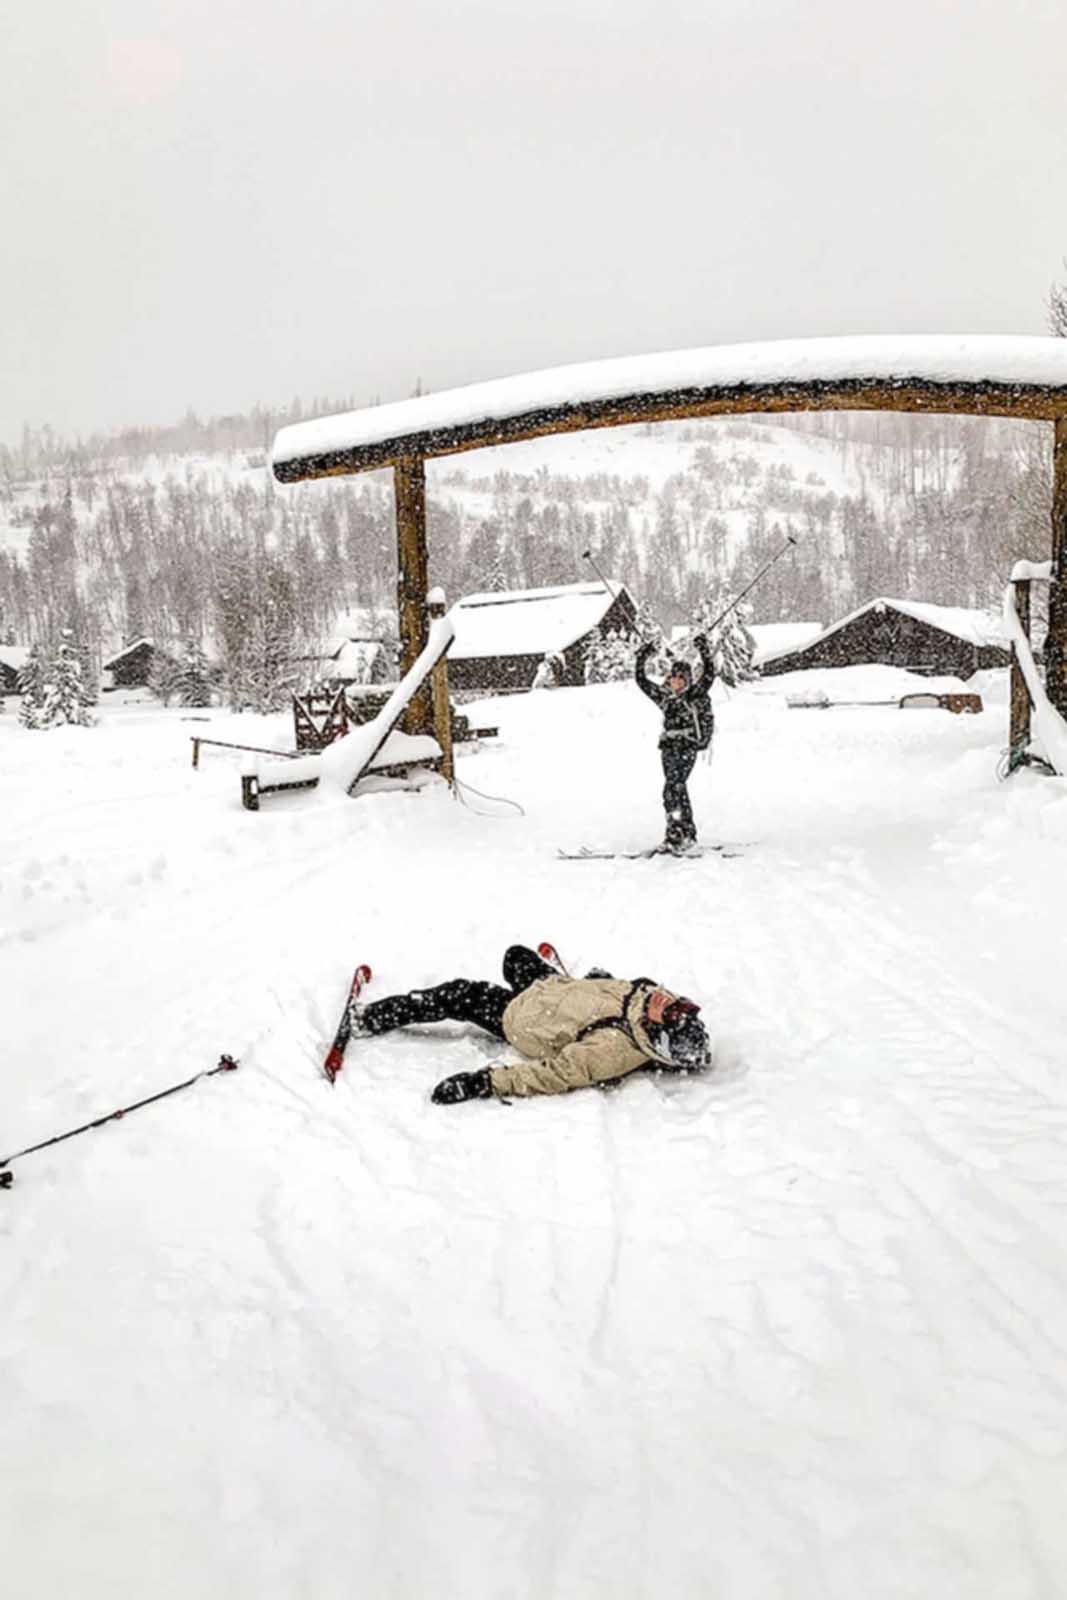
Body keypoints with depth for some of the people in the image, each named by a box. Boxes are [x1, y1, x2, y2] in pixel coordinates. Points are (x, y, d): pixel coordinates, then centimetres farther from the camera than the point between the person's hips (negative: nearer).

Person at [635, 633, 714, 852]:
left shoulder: (695, 695, -1)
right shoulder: (663, 696, 12)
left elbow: (709, 674, -13)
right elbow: (641, 679, 13)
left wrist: (704, 651, -18)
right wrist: (642, 657, 6)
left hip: (687, 749, -6)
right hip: (668, 749, 6)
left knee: (672, 790, -17)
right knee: (677, 790, 10)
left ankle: (675, 834, -18)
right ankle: (688, 834, 20)